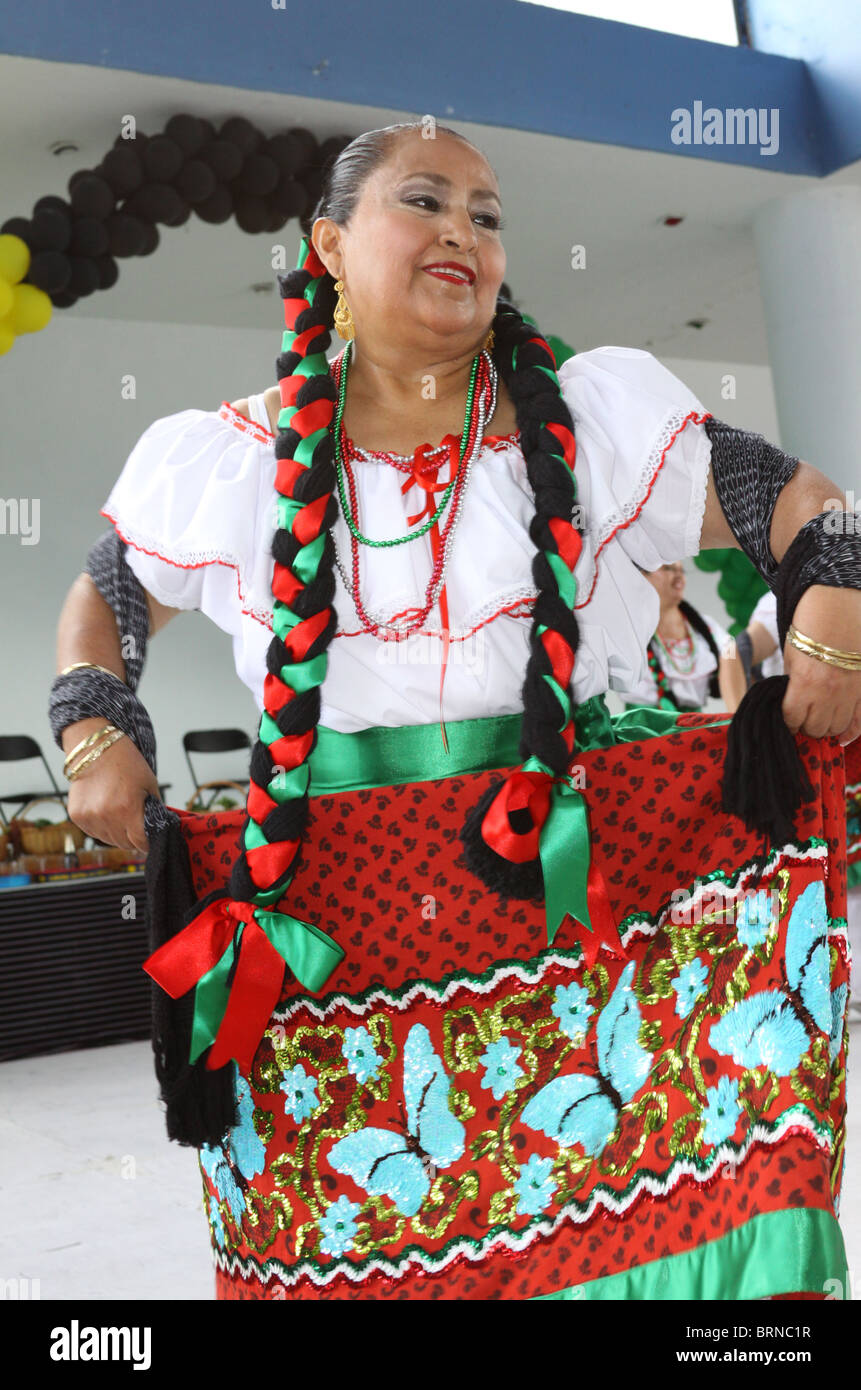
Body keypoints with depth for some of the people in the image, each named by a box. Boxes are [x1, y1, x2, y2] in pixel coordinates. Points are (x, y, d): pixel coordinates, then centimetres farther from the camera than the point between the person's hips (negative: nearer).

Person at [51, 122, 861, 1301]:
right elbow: (101, 598, 20)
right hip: (331, 929, 1)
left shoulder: (600, 416, 5)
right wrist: (95, 739, 4)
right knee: (359, 1220, 4)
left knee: (642, 1196, -10)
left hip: (585, 893, 0)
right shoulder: (233, 464, 7)